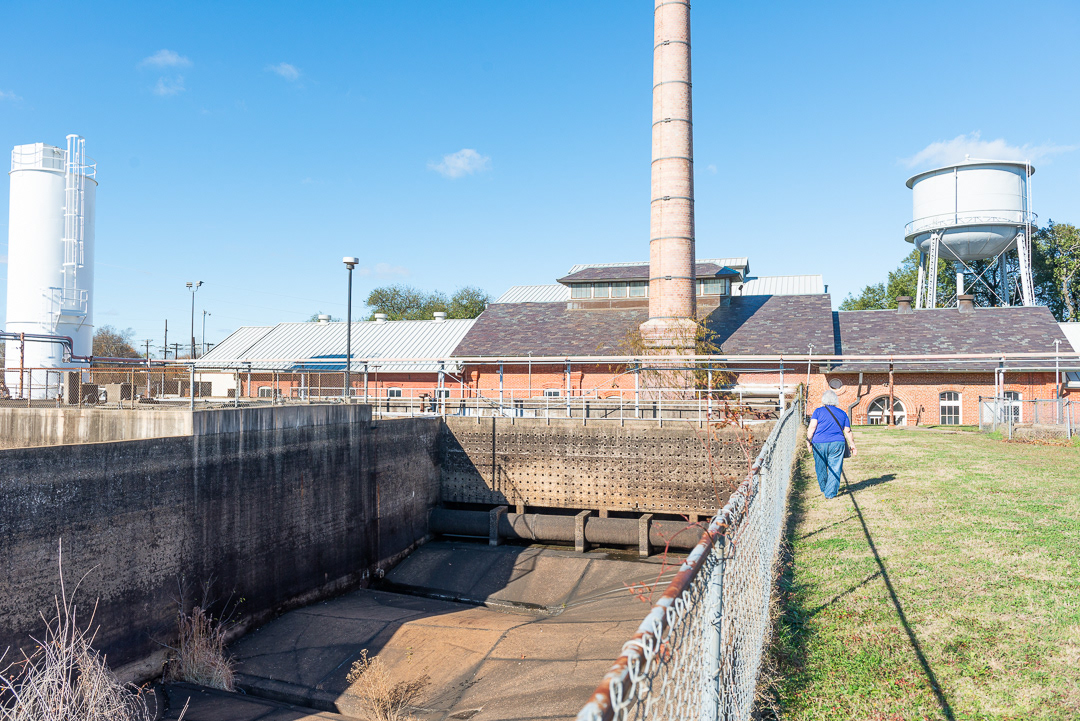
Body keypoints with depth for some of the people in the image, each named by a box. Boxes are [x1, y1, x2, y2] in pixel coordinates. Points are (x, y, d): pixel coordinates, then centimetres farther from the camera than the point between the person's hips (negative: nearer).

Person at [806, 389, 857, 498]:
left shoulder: (818, 411, 3)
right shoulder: (842, 413, 11)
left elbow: (812, 426, -7)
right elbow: (847, 431, 10)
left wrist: (808, 440, -5)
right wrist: (852, 445, 16)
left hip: (819, 444, -1)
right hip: (837, 444, 1)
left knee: (821, 468, 15)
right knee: (835, 469, 2)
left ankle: (824, 488, 30)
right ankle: (830, 493, -3)